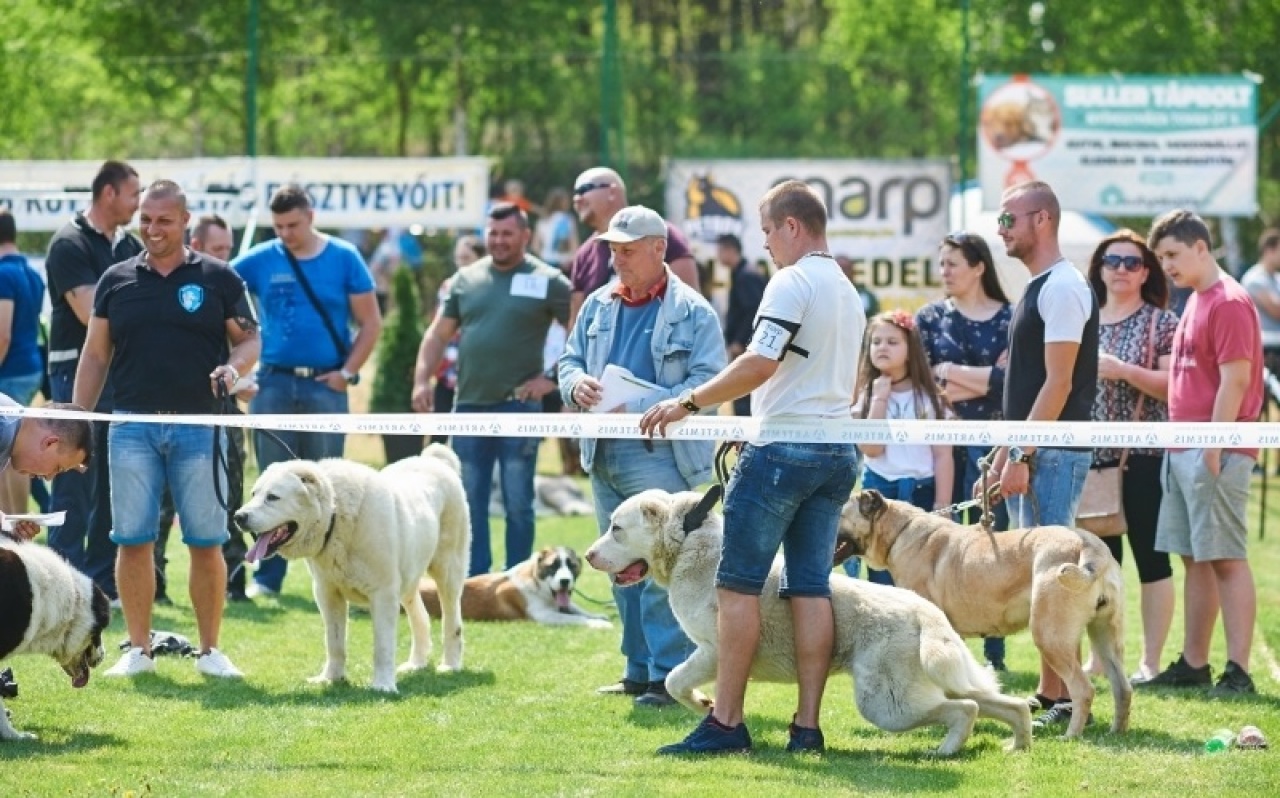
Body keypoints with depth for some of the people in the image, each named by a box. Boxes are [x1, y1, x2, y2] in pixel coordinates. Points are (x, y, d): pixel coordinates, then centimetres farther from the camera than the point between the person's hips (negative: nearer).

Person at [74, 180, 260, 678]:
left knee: (207, 543, 0)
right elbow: (95, 356, 13)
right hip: (133, 426, 2)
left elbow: (250, 340, 8)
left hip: (199, 427, -2)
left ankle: (210, 650, 9)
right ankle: (138, 649, 9)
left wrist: (233, 368, -14)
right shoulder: (117, 281, 10)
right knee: (133, 540, 1)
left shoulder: (217, 279, 5)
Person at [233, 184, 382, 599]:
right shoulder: (259, 261, 3)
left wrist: (347, 372, -5)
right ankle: (267, 576, 9)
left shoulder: (344, 258, 2)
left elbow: (370, 323, 4)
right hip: (274, 383, 1)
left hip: (325, 384, -1)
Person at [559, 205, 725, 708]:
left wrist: (642, 407, -21)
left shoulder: (692, 313, -6)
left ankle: (668, 675, -7)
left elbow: (707, 382, -12)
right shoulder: (599, 305, 14)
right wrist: (576, 384, -5)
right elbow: (570, 359, 20)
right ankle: (638, 669, 19)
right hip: (603, 456, 7)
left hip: (659, 455, -7)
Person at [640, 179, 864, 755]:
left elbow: (760, 364, -21)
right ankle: (807, 725, 2)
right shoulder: (849, 293, 17)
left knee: (739, 583, -4)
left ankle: (726, 723, -6)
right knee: (811, 586, 6)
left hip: (783, 448, -8)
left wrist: (688, 403, -17)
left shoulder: (792, 283, -11)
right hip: (837, 453, 8)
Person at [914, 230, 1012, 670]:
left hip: (991, 444, -2)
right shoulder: (931, 318, 10)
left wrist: (952, 373, -7)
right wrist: (985, 379, -10)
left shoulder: (1010, 319, 3)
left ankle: (994, 651, 4)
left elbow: (1013, 380, -9)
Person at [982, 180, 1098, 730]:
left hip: (1054, 454, -10)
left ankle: (1058, 699, -8)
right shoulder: (1037, 289, 18)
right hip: (1030, 454, 10)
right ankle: (1049, 694, 15)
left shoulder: (1062, 288, -13)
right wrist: (1001, 459, 21)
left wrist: (1021, 456, -21)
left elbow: (1059, 382, -19)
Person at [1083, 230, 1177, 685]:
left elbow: (1175, 387, -11)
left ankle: (1150, 661, 1)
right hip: (1092, 455, 5)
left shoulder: (1160, 323, -1)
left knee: (1150, 558, -2)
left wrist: (1124, 371, -18)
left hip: (1142, 455, -5)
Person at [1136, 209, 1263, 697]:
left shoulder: (1229, 303, -12)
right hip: (1184, 450, 9)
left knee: (1226, 559, -9)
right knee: (1195, 559, 12)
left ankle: (1238, 671, -9)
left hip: (1214, 452, -9)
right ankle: (1193, 665, 17)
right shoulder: (1196, 302, 18)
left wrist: (1214, 446, -20)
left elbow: (1235, 379, -17)